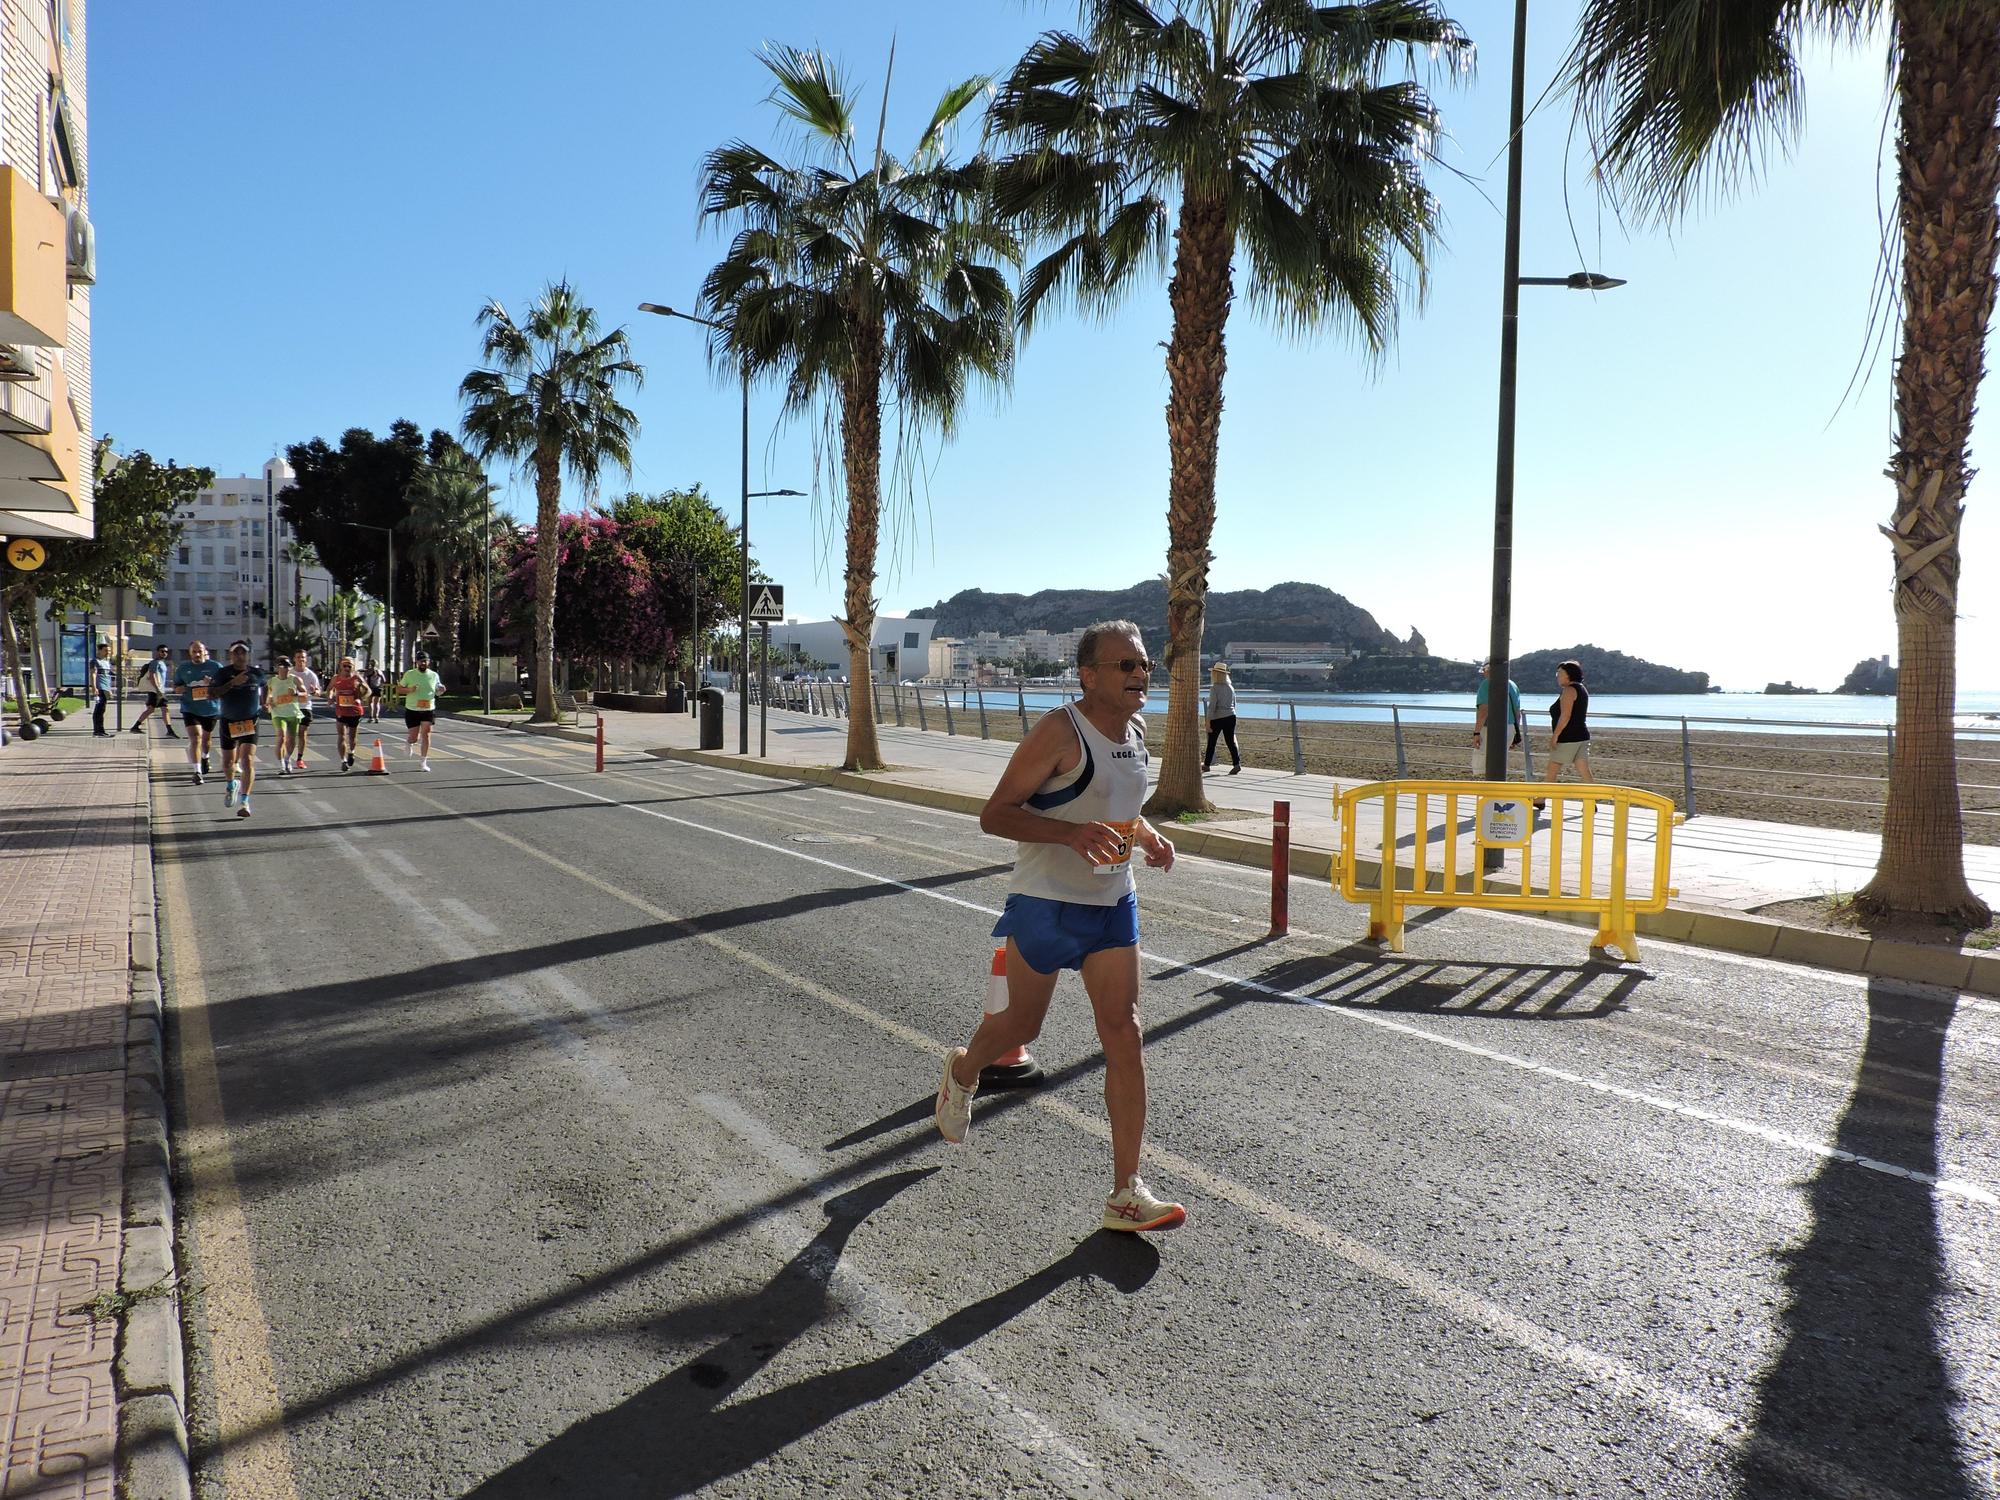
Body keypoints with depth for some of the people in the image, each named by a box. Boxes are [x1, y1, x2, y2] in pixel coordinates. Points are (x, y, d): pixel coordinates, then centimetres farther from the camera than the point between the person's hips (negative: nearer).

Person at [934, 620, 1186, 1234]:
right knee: (1022, 1025, 11)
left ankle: (1126, 1195, 3)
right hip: (1046, 903, -6)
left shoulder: (1137, 729, 5)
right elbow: (995, 815, -18)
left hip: (1114, 903, 6)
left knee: (1124, 1033, -3)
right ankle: (962, 1070, 48)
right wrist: (1072, 832, -32)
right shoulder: (1059, 732, -18)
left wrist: (1147, 835, 2)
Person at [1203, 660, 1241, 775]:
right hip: (1231, 716, 5)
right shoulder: (1230, 687, 8)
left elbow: (1212, 706, -15)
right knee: (1230, 741, 4)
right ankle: (1236, 764, -8)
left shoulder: (1214, 688, -12)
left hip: (1217, 718, -5)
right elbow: (1234, 704, 14)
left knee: (1211, 742, 9)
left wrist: (1208, 721, -13)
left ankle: (1207, 764, 19)